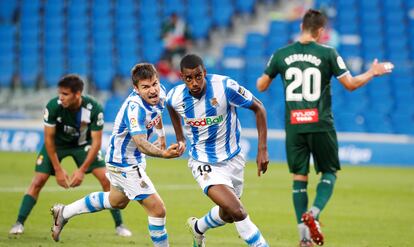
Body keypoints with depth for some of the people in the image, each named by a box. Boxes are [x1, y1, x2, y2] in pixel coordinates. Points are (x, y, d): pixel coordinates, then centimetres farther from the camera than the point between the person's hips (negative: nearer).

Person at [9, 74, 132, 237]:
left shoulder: (94, 109, -30)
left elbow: (96, 142, -21)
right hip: (57, 144, 0)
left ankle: (119, 225, 2)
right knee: (38, 181, -13)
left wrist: (82, 170, -25)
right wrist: (58, 170, -19)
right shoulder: (53, 106, -31)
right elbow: (49, 138, -19)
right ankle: (19, 223, -3)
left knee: (106, 179, -11)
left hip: (83, 144, 0)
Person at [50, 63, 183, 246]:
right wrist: (163, 154, -63)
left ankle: (64, 212, 44)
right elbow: (140, 143, -46)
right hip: (124, 163, -10)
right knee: (157, 209, -12)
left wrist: (162, 138, 21)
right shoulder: (134, 108, -34)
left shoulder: (160, 94, -8)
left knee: (117, 201, 32)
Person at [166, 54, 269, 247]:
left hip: (232, 159, 2)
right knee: (237, 212, -21)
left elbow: (258, 108, -11)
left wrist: (262, 149, -14)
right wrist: (179, 137, 16)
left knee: (228, 214, 20)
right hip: (204, 164, -1)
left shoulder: (225, 86, -23)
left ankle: (198, 228, 50)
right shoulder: (175, 97, -15)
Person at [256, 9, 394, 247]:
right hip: (320, 124, -2)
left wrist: (268, 75, 34)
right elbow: (350, 84, -4)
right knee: (330, 172, 13)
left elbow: (261, 86, 11)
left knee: (299, 177, 7)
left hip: (294, 126, 2)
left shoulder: (281, 55, 3)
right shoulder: (327, 53, -5)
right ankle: (313, 213, -12)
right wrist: (372, 73, 14)